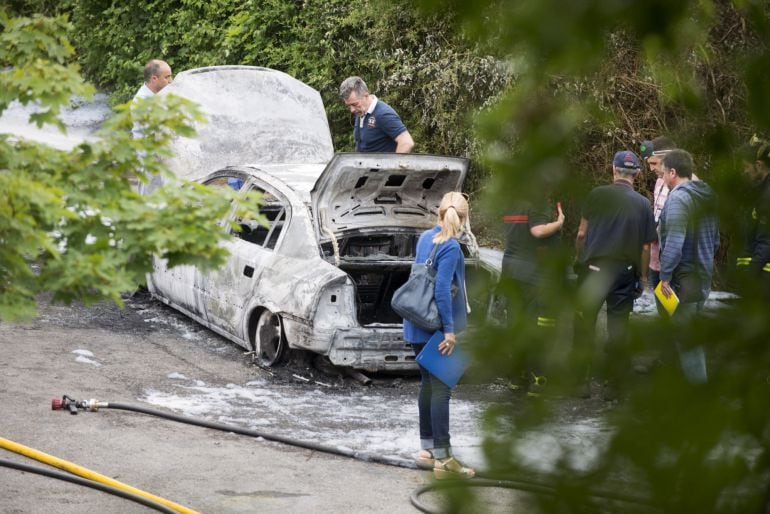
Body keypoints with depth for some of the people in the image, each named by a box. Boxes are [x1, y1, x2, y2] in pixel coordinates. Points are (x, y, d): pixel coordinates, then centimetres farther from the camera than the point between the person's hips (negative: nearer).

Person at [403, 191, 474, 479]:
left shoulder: (426, 238, 8)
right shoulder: (451, 248, -16)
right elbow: (442, 290, -23)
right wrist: (449, 330, -23)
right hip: (435, 327, -8)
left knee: (428, 384, 18)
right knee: (441, 388, -6)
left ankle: (427, 447, 26)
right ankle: (443, 459, -7)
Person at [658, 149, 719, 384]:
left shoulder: (678, 197, -16)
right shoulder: (707, 196, 12)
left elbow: (674, 241, -23)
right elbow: (716, 239, 19)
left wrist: (665, 276, -19)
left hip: (684, 276, -9)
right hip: (704, 275, 9)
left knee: (685, 337, -5)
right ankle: (699, 377, 26)